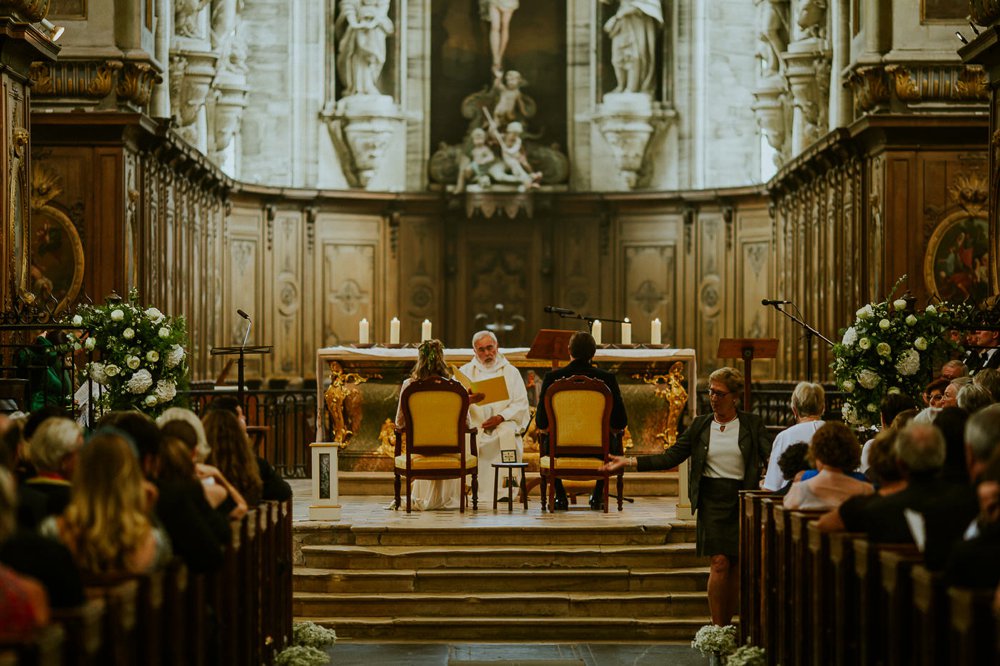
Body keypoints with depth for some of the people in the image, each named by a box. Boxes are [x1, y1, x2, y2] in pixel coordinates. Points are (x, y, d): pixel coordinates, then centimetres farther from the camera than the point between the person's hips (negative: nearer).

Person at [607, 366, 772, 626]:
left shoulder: (752, 424, 4)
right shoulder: (700, 425, 9)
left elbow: (771, 458, -5)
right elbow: (671, 457, 7)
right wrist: (630, 462, 0)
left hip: (742, 499, 0)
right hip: (712, 499, 0)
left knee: (736, 566, 3)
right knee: (720, 563, -11)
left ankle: (726, 627, 14)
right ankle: (718, 631, -7)